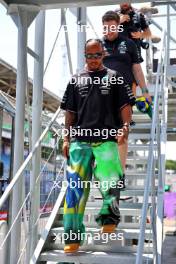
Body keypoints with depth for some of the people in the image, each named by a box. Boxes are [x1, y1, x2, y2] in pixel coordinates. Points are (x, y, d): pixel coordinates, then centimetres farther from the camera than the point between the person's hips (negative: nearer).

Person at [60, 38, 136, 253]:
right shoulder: (76, 80, 18)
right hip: (79, 141, 2)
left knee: (110, 183, -15)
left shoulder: (113, 77, 14)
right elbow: (70, 113, 17)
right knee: (75, 187, -3)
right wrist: (66, 139, 9)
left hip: (106, 140, -1)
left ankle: (108, 216, 12)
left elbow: (125, 106, 8)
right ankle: (73, 236, 2)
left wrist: (125, 125, -10)